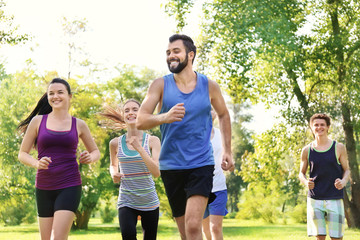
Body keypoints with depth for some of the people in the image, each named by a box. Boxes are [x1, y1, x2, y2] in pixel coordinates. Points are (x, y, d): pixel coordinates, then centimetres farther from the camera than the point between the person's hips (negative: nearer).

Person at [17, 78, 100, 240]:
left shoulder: (78, 125, 6)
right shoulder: (38, 121, 5)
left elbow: (96, 152, 18)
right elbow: (22, 154, 7)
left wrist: (90, 158, -5)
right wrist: (36, 164, -14)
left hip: (69, 186, -2)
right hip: (43, 188, 2)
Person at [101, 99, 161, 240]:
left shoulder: (152, 141, -4)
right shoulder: (116, 143, 1)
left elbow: (156, 172, -15)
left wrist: (139, 148, -22)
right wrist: (114, 174, -1)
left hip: (149, 201, 0)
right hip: (126, 200, 0)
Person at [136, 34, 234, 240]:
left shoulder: (209, 86, 2)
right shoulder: (160, 85, -1)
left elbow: (223, 115, 20)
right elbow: (140, 121, -11)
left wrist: (227, 151, 15)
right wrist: (165, 117, -31)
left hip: (201, 164, -2)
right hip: (171, 166, 2)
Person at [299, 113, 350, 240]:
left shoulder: (339, 148, 3)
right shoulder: (307, 150, 6)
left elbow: (346, 170, 10)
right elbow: (301, 173, 15)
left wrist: (343, 181, -13)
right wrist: (306, 182, -8)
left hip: (335, 199, -1)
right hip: (315, 199, 1)